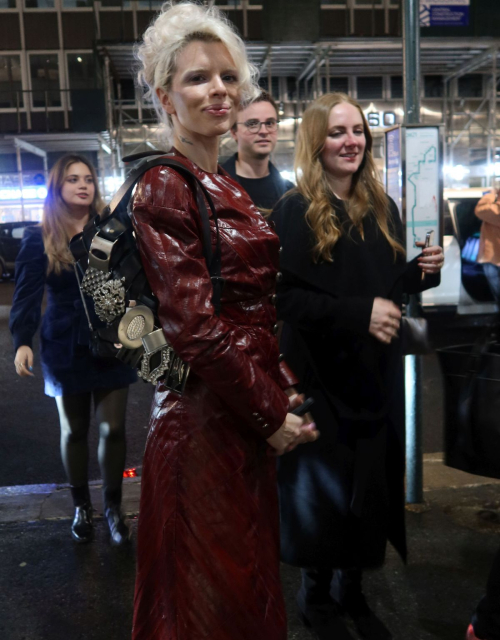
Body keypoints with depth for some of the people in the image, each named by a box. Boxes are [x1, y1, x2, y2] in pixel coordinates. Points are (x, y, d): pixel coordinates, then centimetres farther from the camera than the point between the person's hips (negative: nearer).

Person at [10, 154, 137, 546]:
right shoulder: (39, 239, -1)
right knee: (73, 430, 13)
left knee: (112, 428, 3)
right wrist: (23, 341, -18)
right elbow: (27, 294, -6)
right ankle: (82, 506, 31)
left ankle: (113, 507, 22)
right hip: (65, 348, 0)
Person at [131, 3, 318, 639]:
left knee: (250, 576, 24)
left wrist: (279, 390, 5)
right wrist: (271, 414, -14)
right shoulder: (163, 186, -14)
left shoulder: (229, 187, 12)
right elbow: (193, 327, -21)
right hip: (203, 417, -8)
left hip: (251, 414, 8)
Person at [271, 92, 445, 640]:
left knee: (371, 485, 13)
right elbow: (283, 296, -17)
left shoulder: (382, 209, 9)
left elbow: (389, 285, 15)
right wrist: (357, 313, -24)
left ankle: (350, 588, 34)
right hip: (320, 376, -5)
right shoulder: (294, 212, -9)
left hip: (374, 374, 6)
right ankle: (316, 595, 30)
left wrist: (418, 273, -6)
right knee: (324, 489, 6)